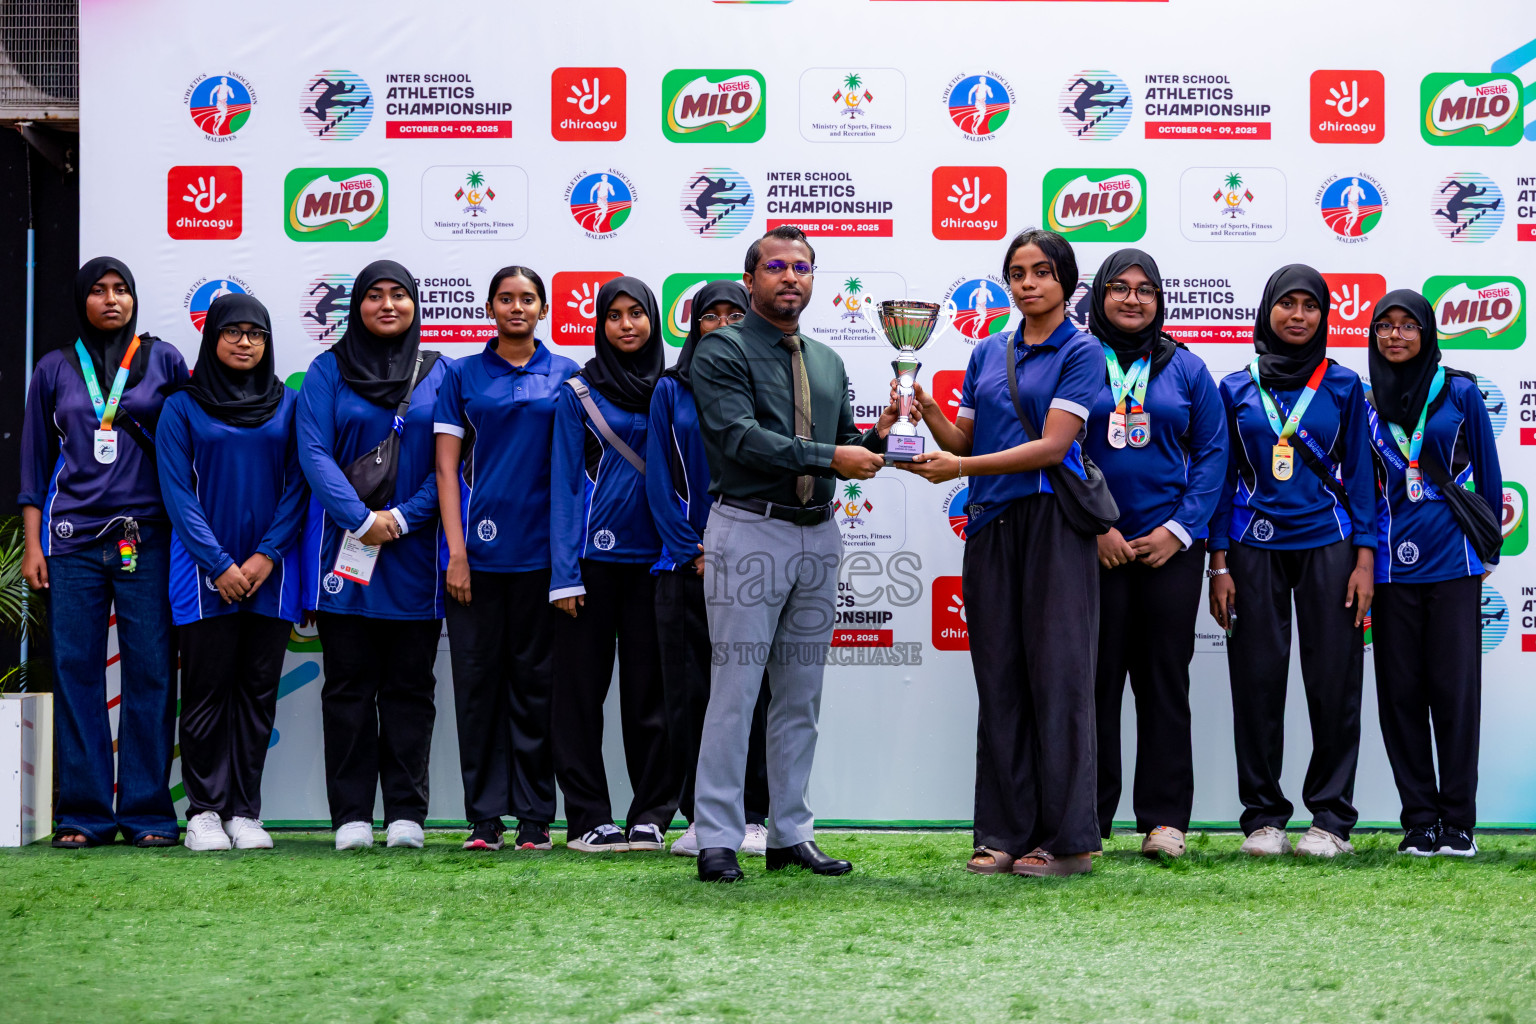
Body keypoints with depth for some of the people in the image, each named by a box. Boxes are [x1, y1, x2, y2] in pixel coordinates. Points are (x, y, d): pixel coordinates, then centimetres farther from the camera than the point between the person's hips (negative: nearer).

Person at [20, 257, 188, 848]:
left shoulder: (163, 360, 10)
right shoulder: (54, 371, 13)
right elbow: (35, 463, 14)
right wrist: (32, 545, 7)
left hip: (146, 538, -1)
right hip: (73, 541, 1)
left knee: (150, 671, -4)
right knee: (76, 670, -2)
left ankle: (147, 812, 1)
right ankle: (84, 813, 3)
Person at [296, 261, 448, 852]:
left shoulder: (439, 374, 8)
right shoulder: (328, 371, 6)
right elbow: (314, 453, -3)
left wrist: (402, 518, -11)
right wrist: (361, 519, -15)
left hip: (415, 553, 1)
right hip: (346, 549, -1)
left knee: (410, 685, 2)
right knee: (348, 685, 1)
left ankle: (406, 814, 7)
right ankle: (351, 815, 4)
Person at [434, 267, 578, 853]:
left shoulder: (566, 376, 8)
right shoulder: (464, 377, 7)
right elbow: (446, 466, 4)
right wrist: (456, 550, -6)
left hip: (542, 549, 0)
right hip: (479, 549, 0)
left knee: (535, 680, 3)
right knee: (479, 678, 1)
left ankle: (534, 816, 9)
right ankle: (484, 816, 7)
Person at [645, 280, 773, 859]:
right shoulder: (671, 390, 9)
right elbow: (659, 480, 5)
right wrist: (693, 551, -6)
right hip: (686, 566, 1)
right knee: (689, 692, 1)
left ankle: (752, 818, 4)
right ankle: (700, 817, 8)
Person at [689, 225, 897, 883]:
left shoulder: (828, 363, 19)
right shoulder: (722, 351, -3)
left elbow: (845, 451, 18)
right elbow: (741, 437, -16)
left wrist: (877, 437, -3)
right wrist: (829, 456, -20)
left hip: (817, 536, 7)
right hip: (750, 531, -7)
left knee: (801, 696, 9)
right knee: (735, 693, -7)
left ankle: (791, 834, 16)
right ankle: (717, 840, -4)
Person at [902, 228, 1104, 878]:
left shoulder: (1080, 352, -1)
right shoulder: (987, 352, 17)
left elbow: (1053, 445, -11)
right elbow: (963, 440, 17)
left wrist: (962, 467, -15)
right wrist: (927, 410, -3)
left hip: (1052, 520, -5)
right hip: (990, 524, 5)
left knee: (1056, 672, -5)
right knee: (999, 678, 4)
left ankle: (1067, 839, -2)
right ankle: (1005, 833, 8)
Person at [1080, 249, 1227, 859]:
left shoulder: (1185, 368, 9)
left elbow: (1213, 453, 7)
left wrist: (1179, 529, -4)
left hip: (1171, 546, 2)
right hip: (1093, 549, -1)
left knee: (1165, 678, 3)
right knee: (1095, 677, 0)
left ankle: (1164, 819, 8)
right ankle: (1086, 819, 7)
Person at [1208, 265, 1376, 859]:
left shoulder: (1343, 386, 7)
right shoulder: (1236, 389, 8)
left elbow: (1359, 473, 6)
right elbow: (1223, 477, 8)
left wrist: (1365, 558, -2)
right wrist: (1218, 564, 2)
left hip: (1327, 546, 0)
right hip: (1255, 548, 0)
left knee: (1333, 681, -2)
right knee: (1257, 681, 0)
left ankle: (1332, 818, 6)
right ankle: (1263, 817, 8)